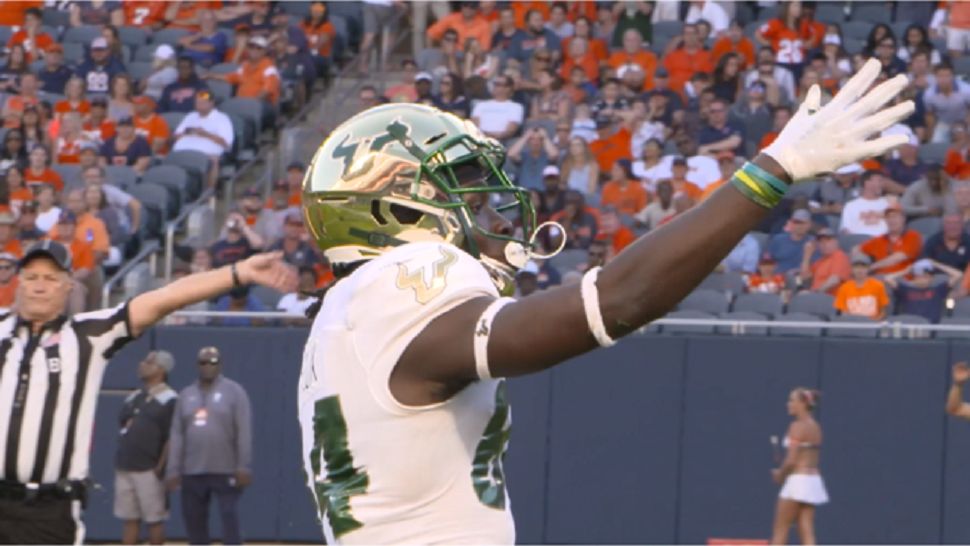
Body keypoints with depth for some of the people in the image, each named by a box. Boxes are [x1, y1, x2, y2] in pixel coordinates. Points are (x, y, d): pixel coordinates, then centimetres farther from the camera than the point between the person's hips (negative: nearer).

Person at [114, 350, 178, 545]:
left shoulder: (168, 400, -7)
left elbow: (172, 438, -11)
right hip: (125, 468, 7)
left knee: (154, 519, -2)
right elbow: (121, 425, 21)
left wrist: (160, 467, -15)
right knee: (129, 519, 9)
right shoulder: (133, 397, 16)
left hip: (149, 470, -7)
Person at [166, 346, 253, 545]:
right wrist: (173, 470, 4)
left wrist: (244, 467, -13)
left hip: (225, 472, -4)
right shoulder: (186, 395, 13)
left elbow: (244, 432, -6)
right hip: (192, 472, 5)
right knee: (194, 521, 6)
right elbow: (177, 436, 11)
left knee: (229, 520, -9)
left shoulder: (234, 392, 0)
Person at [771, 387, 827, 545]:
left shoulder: (797, 427, -12)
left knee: (780, 532, 2)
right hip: (814, 480, 8)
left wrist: (780, 475, 1)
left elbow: (791, 461, -17)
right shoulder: (816, 427, 13)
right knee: (807, 533, 3)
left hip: (798, 481, -8)